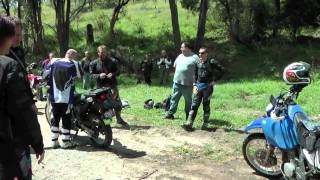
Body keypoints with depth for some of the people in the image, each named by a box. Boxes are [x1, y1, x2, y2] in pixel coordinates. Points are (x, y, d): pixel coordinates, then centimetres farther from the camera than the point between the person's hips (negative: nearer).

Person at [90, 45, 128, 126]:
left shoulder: (112, 61, 6)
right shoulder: (94, 63, 4)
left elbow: (117, 71, 9)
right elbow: (92, 74, 2)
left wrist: (113, 74, -13)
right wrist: (99, 75, -17)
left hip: (112, 85, 2)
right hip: (101, 86, -1)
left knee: (117, 102, 6)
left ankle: (119, 119, 26)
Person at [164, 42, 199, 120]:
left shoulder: (195, 57, -6)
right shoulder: (180, 56, 13)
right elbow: (175, 66, 23)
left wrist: (195, 80, -13)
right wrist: (176, 76, 14)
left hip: (187, 83, -5)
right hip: (177, 82, 5)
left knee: (188, 100, 8)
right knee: (174, 98, 7)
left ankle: (188, 115, 19)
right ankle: (170, 113, 13)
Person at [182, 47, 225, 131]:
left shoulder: (211, 62, -7)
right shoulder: (198, 63, 8)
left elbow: (222, 70, -5)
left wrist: (214, 80, -5)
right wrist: (195, 85, 7)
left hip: (207, 87, -4)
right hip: (199, 86, 4)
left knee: (206, 106, 3)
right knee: (194, 105, -1)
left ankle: (205, 124, 14)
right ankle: (189, 123, -3)